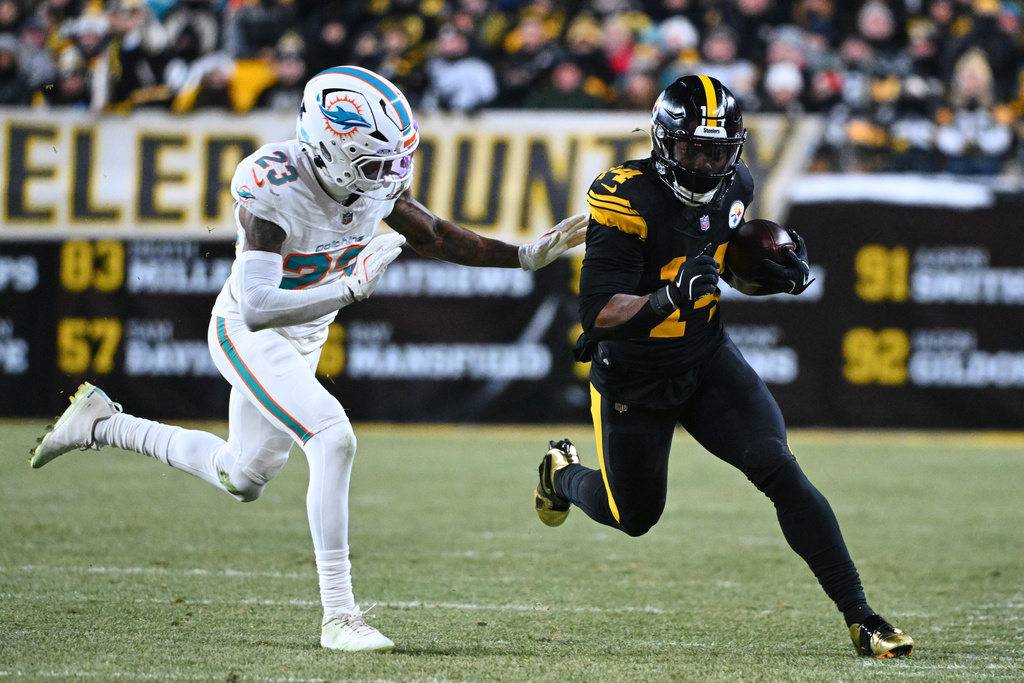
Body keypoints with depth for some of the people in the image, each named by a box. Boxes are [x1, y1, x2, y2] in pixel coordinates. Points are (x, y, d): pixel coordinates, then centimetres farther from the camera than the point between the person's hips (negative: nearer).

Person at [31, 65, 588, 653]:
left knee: (245, 480, 21)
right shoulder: (273, 189, -34)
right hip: (250, 338, -8)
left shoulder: (377, 179, -13)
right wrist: (350, 289, -45)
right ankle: (339, 615, -19)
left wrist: (527, 256, -4)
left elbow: (433, 235, 4)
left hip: (305, 339, 8)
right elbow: (258, 309, -38)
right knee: (334, 440, -26)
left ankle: (101, 423, 39)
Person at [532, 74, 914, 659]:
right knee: (635, 518, 15)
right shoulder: (628, 200, -26)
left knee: (780, 471, -17)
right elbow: (598, 314, -29)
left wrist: (780, 277, -8)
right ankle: (564, 472, 51)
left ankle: (859, 616, -16)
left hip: (706, 359, 3)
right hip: (633, 381, -3)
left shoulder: (734, 189, -7)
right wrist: (671, 296, -45)